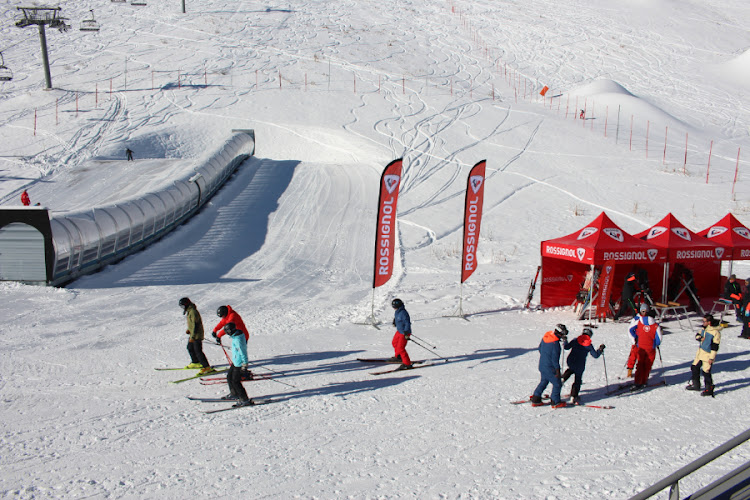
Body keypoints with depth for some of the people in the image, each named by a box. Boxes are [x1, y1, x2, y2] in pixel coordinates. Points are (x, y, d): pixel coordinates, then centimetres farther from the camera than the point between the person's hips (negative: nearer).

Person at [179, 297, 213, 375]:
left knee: (198, 351, -13)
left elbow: (196, 325, -25)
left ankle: (207, 367, -13)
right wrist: (189, 330, 12)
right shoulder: (189, 311, 11)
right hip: (192, 334, 11)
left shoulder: (193, 312, -22)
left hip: (197, 335, -11)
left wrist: (192, 337, -26)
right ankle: (196, 363, 41)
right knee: (190, 348, 23)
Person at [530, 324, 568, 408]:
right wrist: (557, 370, -13)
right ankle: (555, 402, 17)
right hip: (550, 368, -8)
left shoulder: (545, 337, -1)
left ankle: (535, 399, 25)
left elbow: (540, 348, 14)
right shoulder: (555, 344, -26)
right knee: (557, 384, 9)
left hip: (542, 365, 8)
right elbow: (555, 359, -23)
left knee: (544, 381, 23)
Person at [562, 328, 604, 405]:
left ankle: (563, 378, 12)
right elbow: (595, 355, 1)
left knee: (571, 369, 36)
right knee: (578, 380, 11)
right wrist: (600, 349, 17)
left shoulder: (575, 340, -4)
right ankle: (574, 396, 8)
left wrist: (565, 342, 20)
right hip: (580, 365, -2)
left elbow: (567, 347, -2)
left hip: (570, 362, 2)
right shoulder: (589, 345, -5)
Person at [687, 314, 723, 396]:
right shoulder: (704, 328, 5)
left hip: (708, 354, -9)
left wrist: (711, 358, -18)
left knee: (706, 372, -7)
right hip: (700, 352, 9)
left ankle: (709, 389, 8)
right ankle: (696, 385, 31)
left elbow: (715, 346, -18)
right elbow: (697, 335, 16)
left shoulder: (716, 332, -20)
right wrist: (701, 338, -9)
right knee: (695, 367, 15)